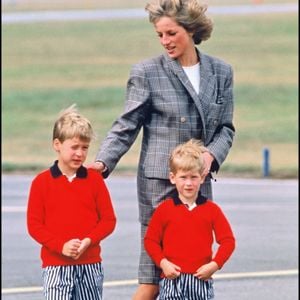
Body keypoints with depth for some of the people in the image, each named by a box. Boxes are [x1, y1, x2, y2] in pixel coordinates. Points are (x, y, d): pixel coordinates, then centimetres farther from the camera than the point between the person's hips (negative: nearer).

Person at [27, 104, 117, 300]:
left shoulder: (94, 179, 3)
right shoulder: (42, 182, -2)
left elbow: (109, 219, 3)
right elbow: (34, 224, -3)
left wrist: (88, 241, -14)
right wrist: (61, 246, -16)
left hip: (90, 264, 2)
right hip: (56, 266, -2)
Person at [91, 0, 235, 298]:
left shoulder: (220, 72, 9)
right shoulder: (147, 73, -3)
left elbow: (225, 127, 14)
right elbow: (126, 127, -2)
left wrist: (211, 154, -6)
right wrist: (102, 162, -17)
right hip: (159, 182, -4)